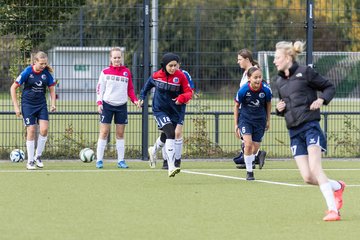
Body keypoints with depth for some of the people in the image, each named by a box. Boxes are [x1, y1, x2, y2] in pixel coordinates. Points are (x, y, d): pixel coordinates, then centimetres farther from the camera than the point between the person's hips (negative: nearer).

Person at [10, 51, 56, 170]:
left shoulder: (46, 72, -4)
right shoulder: (27, 72, -13)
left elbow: (52, 89, 9)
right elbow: (13, 88, -6)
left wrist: (53, 104, -5)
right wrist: (16, 107, -7)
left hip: (41, 104, 3)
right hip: (28, 105, -3)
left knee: (44, 129, -12)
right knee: (31, 131, -7)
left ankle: (38, 156, 8)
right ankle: (30, 161, 2)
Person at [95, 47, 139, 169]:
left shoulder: (126, 72, 7)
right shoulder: (105, 72, 1)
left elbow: (130, 89, 12)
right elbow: (99, 88, 2)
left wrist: (135, 100, -3)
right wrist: (99, 103, -10)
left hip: (121, 106, 2)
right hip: (107, 104, -2)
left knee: (120, 133, 5)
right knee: (104, 132, -4)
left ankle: (121, 160, 9)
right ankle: (99, 160, -1)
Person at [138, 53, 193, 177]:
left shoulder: (181, 76, -11)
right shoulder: (156, 75, -8)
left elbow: (189, 92, -9)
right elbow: (148, 84, 15)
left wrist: (182, 98, -29)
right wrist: (142, 96, 21)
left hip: (174, 111, 3)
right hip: (159, 110, -3)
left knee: (165, 137, 21)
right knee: (171, 134, -23)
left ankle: (153, 152, 57)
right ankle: (171, 167, -29)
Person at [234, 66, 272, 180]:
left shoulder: (266, 90, -16)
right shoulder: (243, 90, -20)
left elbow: (268, 104, 4)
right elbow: (236, 106, -3)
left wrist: (268, 121, 11)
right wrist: (236, 124, 1)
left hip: (260, 120, 2)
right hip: (245, 118, -2)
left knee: (256, 147, 3)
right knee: (248, 143, -19)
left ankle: (250, 162, 34)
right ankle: (249, 172, -5)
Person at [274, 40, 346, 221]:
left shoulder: (305, 72, -2)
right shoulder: (279, 82, 17)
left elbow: (330, 87, 4)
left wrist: (321, 100, -14)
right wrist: (279, 109, 6)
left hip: (310, 126, -6)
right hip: (294, 132, 6)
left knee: (315, 167, -23)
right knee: (308, 177, -4)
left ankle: (332, 209, -23)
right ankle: (337, 187, 25)